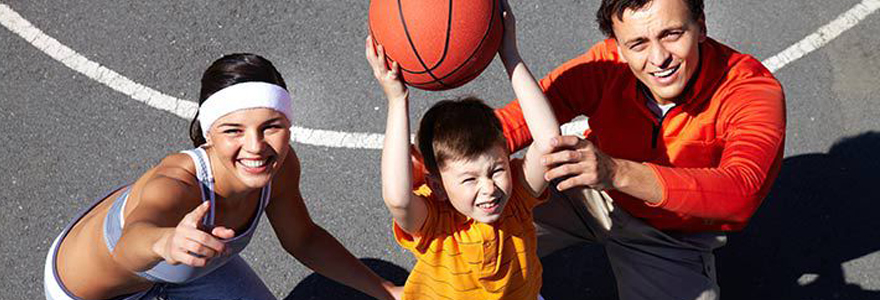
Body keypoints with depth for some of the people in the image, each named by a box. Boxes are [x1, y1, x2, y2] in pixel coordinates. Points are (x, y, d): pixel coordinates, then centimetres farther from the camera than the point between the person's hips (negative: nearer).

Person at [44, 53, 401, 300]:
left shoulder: (280, 167, -27)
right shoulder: (175, 186, -44)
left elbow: (302, 239, -9)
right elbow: (131, 243, -65)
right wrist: (166, 242, -87)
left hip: (184, 256, 5)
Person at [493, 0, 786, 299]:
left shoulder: (754, 89, -29)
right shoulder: (609, 65, -22)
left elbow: (742, 191, -45)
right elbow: (528, 112, -26)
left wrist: (618, 173, -58)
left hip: (672, 238, -1)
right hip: (590, 198, 1)